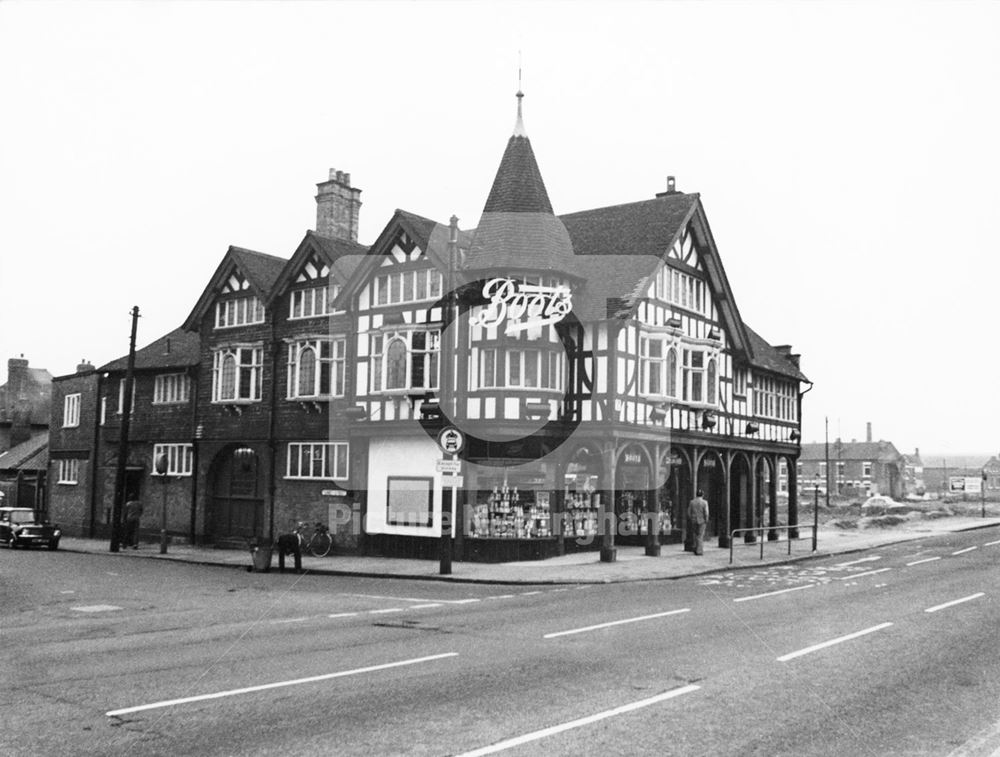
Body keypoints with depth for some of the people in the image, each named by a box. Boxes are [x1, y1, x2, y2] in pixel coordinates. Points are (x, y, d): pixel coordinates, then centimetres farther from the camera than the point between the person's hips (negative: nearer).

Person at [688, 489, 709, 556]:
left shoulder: (692, 502, 3)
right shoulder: (704, 502, -8)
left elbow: (689, 512, 3)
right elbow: (706, 513, -13)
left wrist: (690, 521, 10)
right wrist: (706, 521, -4)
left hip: (694, 521, 3)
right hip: (702, 521, -3)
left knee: (696, 535, 18)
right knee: (700, 536, 3)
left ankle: (696, 548, 12)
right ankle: (699, 551, 2)